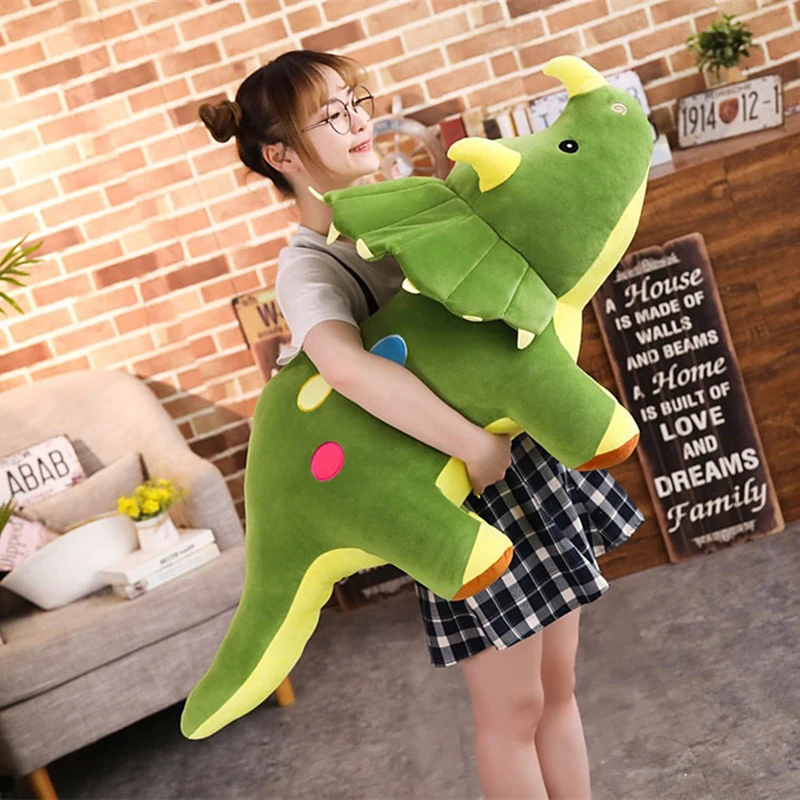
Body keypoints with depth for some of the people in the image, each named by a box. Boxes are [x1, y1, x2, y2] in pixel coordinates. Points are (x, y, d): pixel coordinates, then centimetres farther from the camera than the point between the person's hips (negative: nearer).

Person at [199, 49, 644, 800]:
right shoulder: (308, 269, -16)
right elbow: (348, 368, -37)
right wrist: (475, 445, -34)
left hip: (532, 453, 7)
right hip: (473, 490, -7)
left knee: (558, 685, 18)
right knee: (513, 708, 9)